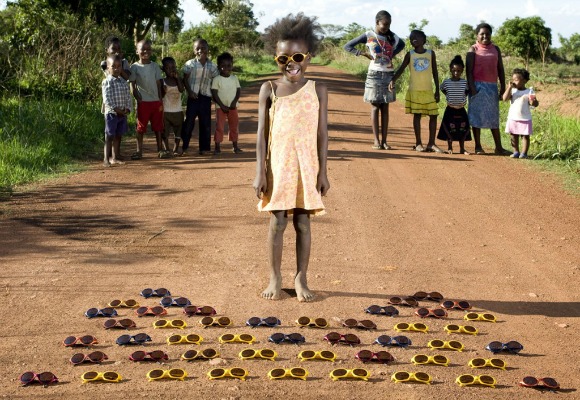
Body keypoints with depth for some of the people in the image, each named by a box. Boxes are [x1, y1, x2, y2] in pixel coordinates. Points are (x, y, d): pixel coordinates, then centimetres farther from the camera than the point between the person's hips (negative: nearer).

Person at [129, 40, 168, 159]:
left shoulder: (155, 66, 6)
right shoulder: (135, 67, -1)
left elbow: (158, 84, 6)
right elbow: (132, 85, -1)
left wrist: (161, 100, 1)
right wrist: (138, 98, -10)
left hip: (156, 101, 2)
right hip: (143, 102, -2)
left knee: (158, 126, 6)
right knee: (141, 127, 3)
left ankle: (160, 149, 12)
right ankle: (139, 151, 7)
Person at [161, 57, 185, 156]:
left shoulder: (179, 80, 5)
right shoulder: (162, 81, -2)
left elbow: (182, 89, -13)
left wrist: (177, 78, -14)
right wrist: (163, 91, -25)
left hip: (178, 111, 3)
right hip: (166, 111, -3)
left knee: (178, 131, 7)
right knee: (165, 132, -1)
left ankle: (176, 149, 17)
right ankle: (167, 150, 9)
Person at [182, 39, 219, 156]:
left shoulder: (212, 66, 4)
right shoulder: (190, 64, -2)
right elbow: (185, 79, -1)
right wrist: (189, 91, -11)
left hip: (206, 97, 2)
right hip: (193, 97, -2)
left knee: (206, 123, 5)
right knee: (189, 121, 0)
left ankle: (205, 148, 13)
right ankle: (184, 147, 7)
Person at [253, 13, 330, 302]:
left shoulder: (317, 91, 1)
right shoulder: (269, 90, 1)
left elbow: (322, 134, 2)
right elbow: (262, 133, 0)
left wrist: (323, 172, -2)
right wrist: (260, 172, -5)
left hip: (307, 168, 0)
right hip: (278, 167, 0)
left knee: (303, 223, 4)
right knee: (277, 222, 3)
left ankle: (301, 279, 14)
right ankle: (275, 279, 13)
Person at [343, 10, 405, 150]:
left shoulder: (391, 36, 7)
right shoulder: (368, 35, -3)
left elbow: (402, 44, 28)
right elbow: (348, 46, 0)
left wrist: (393, 54, 10)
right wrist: (364, 54, -9)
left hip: (389, 74, 3)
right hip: (374, 74, -3)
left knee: (385, 107, 4)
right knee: (375, 106, -1)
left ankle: (384, 141, 5)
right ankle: (376, 140, 0)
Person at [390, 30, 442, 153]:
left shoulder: (431, 54, 4)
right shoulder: (410, 55, 2)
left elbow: (435, 72, 7)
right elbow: (401, 69, -4)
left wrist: (437, 90, 4)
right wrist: (393, 80, -22)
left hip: (429, 91, 2)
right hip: (415, 91, -2)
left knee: (433, 115, -1)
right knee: (417, 115, 0)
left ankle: (431, 143, 7)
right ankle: (418, 143, 7)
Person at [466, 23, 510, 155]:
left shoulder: (495, 49, 13)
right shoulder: (473, 50, 0)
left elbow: (500, 69, 14)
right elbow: (469, 70, -6)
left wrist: (503, 87, 8)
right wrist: (472, 87, -16)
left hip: (492, 86, 4)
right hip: (478, 86, -4)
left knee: (494, 117, 6)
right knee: (476, 116, -2)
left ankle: (499, 147, 8)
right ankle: (478, 147, 4)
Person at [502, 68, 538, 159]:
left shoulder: (528, 92, -4)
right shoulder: (512, 90, 3)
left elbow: (534, 104, -7)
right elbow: (505, 98, -11)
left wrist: (534, 102, -31)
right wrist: (510, 87, -13)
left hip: (525, 119, -3)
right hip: (512, 118, 3)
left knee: (525, 136, 1)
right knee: (513, 136, 10)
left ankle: (524, 153, 8)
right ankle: (516, 152, 22)